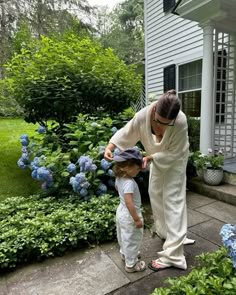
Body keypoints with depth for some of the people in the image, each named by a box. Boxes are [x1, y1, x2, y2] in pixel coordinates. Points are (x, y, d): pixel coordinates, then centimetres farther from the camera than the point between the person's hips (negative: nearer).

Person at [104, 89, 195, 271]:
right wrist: (110, 146, -32)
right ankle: (164, 231, 40)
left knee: (173, 201, -7)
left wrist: (148, 158, -36)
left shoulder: (181, 122, -37)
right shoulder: (143, 115, -29)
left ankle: (173, 254, 1)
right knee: (155, 194, 16)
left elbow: (173, 154, -28)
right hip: (157, 159, 5)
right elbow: (126, 133, -17)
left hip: (174, 161, -5)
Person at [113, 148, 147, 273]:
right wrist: (137, 219, -29)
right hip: (129, 216, -9)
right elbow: (129, 202, -37)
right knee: (132, 239, 11)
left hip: (121, 212, 9)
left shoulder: (119, 178, -5)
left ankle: (125, 253, 51)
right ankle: (131, 264, 29)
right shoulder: (129, 183, -34)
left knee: (124, 236, 29)